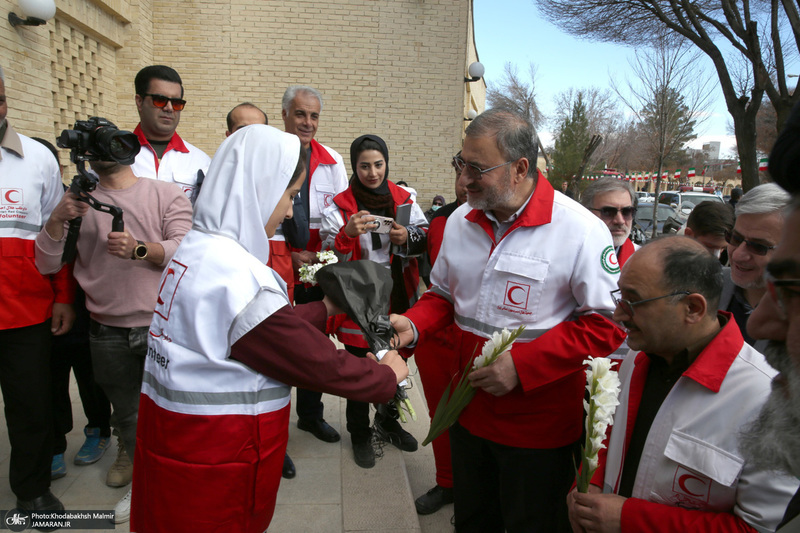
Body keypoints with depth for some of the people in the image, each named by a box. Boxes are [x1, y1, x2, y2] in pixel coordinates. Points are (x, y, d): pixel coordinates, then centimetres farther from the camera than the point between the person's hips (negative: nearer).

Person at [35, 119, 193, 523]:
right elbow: (46, 265, 5)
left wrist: (140, 250, -30)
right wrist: (56, 221, -12)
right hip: (109, 332, 3)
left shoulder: (166, 193, -2)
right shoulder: (77, 200, 7)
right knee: (127, 414, 17)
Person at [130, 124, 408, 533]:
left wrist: (324, 309, 15)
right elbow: (317, 362, -21)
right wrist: (387, 376, -7)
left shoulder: (194, 246, 5)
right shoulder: (236, 273, -26)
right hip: (213, 464, -9)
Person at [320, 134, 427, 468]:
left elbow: (426, 241, 4)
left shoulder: (404, 201, 3)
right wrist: (348, 234, -28)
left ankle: (387, 421, 42)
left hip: (397, 300, 3)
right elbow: (328, 258, -10)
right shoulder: (339, 208, -5)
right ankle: (359, 433, 30)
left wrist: (407, 238, -17)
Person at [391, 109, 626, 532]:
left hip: (538, 428, -5)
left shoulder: (581, 231, -18)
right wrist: (412, 325, -8)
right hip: (467, 413, 6)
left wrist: (522, 364, -23)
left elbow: (607, 323, -17)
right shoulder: (460, 221, 1)